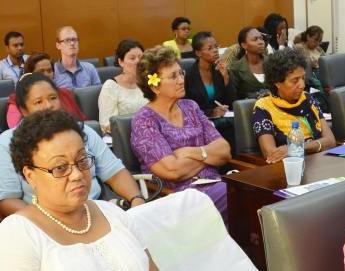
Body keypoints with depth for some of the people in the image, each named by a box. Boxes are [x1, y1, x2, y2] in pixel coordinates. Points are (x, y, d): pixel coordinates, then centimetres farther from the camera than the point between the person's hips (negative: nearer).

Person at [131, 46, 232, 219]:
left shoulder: (190, 107, 14)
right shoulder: (144, 121, -4)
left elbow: (225, 151, 6)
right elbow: (173, 170, -15)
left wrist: (191, 152, -10)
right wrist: (209, 154, 0)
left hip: (215, 184, 6)